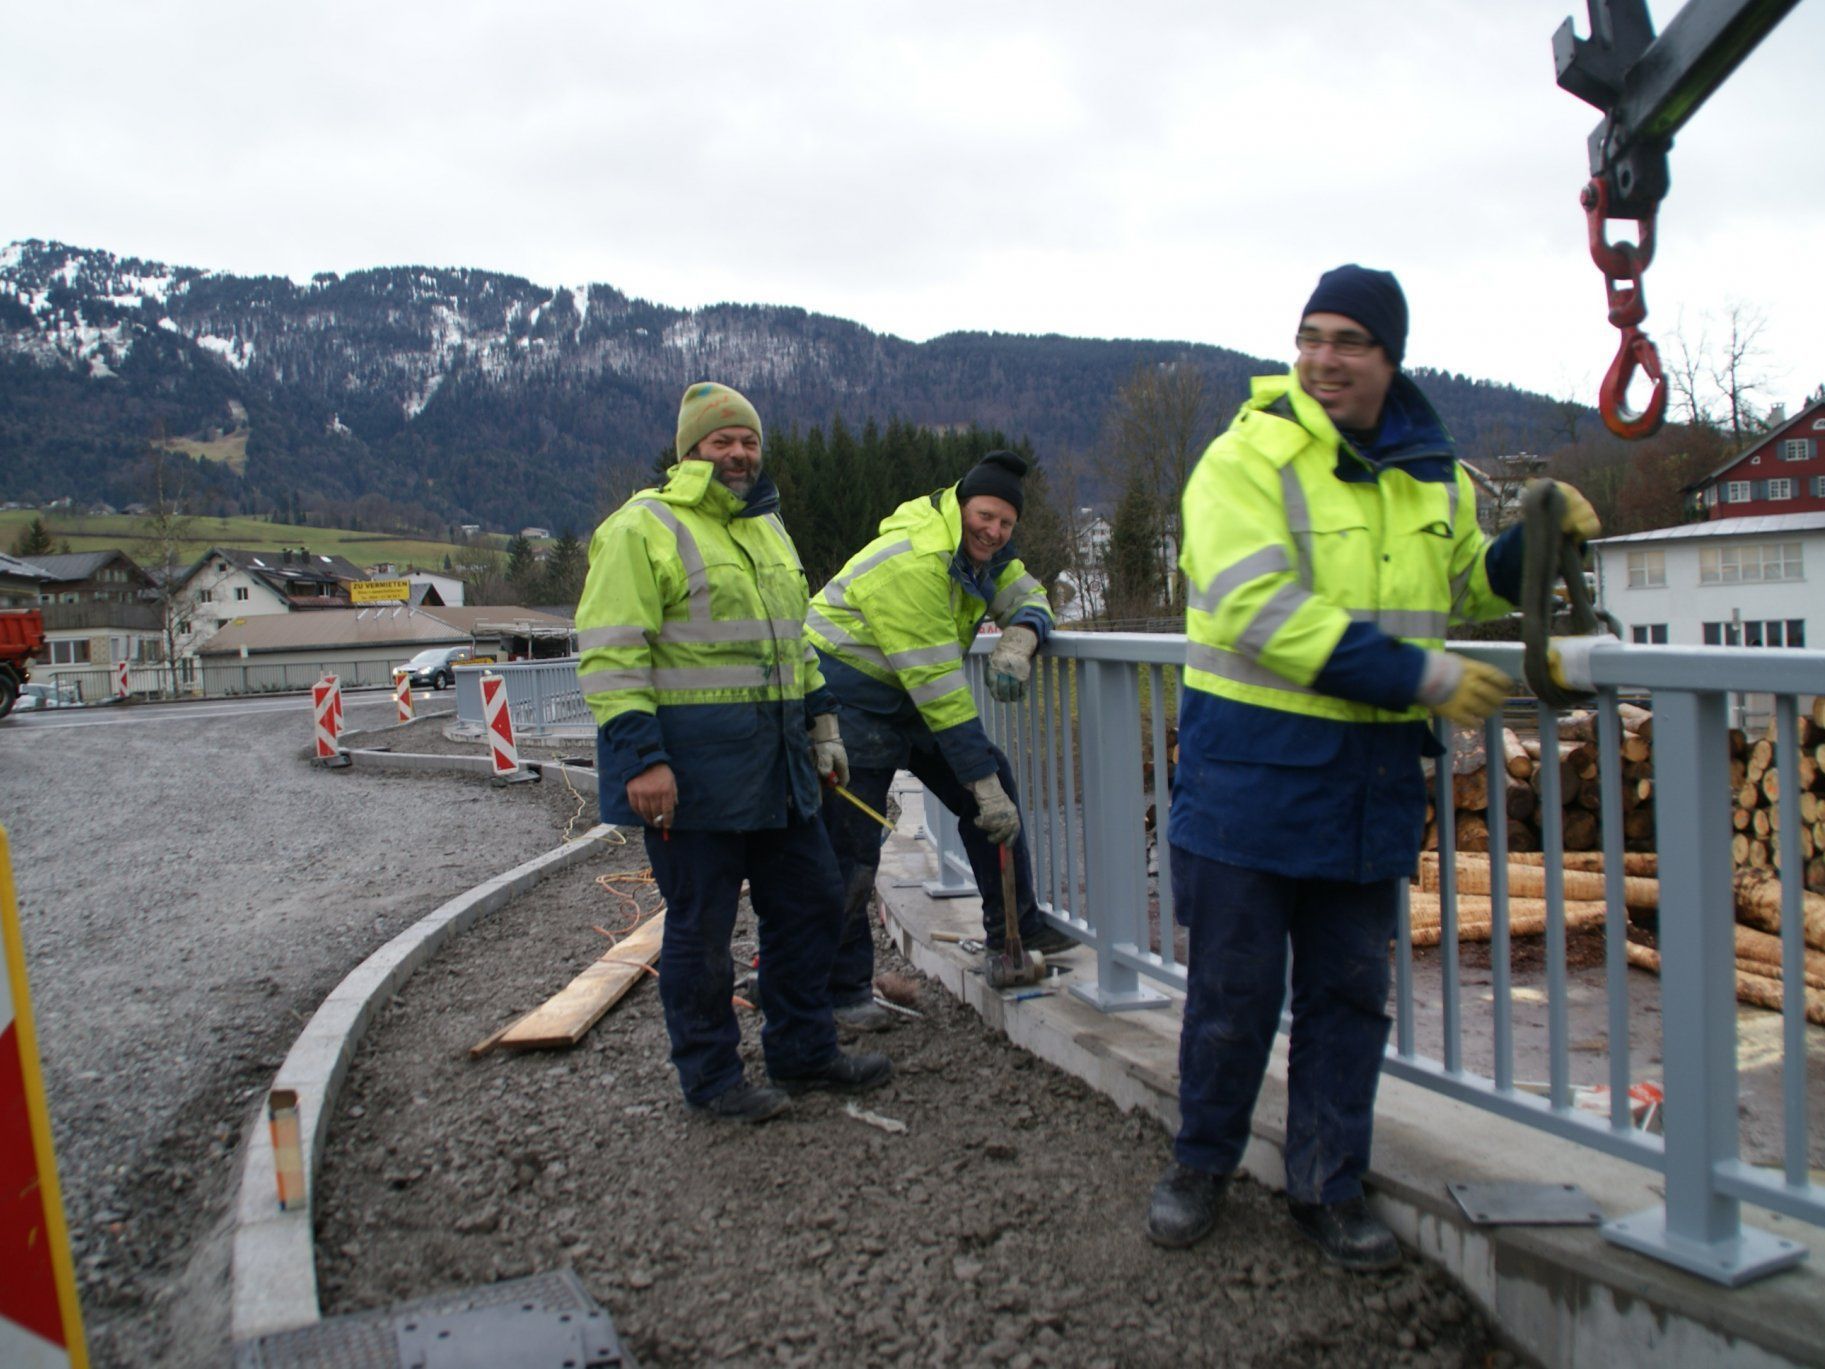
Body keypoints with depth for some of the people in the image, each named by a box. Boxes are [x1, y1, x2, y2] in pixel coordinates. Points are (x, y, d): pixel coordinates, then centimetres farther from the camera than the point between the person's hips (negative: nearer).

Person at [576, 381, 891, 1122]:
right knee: (701, 927, 3)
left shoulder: (767, 528, 18)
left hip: (776, 764, 8)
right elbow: (609, 653, -15)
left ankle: (802, 1051, 31)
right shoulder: (642, 528, -8)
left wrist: (820, 722, 21)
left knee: (810, 902, 14)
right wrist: (641, 757, -21)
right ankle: (710, 1076, 21)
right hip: (693, 766, -8)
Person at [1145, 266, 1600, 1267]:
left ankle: (1329, 1186, 28)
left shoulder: (1433, 474, 11)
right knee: (1233, 988, 5)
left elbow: (1464, 587, 25)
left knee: (1350, 991, 12)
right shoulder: (1248, 457, -9)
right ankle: (1201, 1164, 27)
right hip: (1253, 763, -5)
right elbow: (1261, 610, -20)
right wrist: (1421, 676, -21)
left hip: (1373, 774, 5)